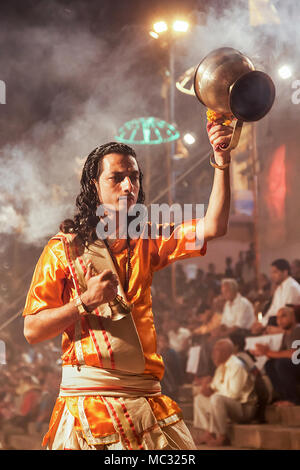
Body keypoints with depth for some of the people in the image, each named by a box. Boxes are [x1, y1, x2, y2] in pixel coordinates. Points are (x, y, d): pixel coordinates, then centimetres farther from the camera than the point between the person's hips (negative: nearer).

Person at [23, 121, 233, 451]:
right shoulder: (64, 248, 3)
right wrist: (85, 302, -14)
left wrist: (222, 163, -9)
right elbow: (32, 330, -1)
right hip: (87, 397, -3)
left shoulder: (146, 242, 13)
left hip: (146, 399, 4)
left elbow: (213, 227, -1)